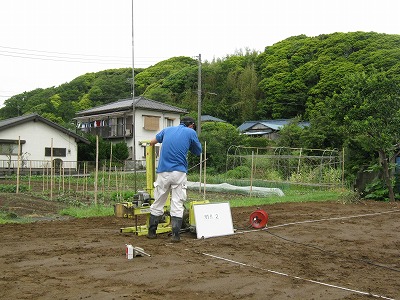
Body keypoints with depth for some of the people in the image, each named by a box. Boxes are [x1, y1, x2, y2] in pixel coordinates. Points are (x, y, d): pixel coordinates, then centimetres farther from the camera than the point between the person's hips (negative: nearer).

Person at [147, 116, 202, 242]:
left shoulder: (167, 130, 15)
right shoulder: (191, 132, 5)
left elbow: (152, 142, 28)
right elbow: (198, 151, 15)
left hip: (163, 172, 3)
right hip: (179, 172, -3)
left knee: (158, 203, 12)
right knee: (177, 204, 1)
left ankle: (152, 232, 20)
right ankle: (175, 234, 0)